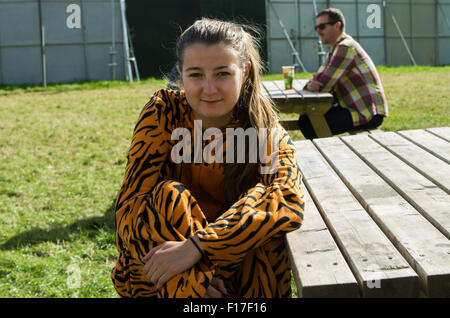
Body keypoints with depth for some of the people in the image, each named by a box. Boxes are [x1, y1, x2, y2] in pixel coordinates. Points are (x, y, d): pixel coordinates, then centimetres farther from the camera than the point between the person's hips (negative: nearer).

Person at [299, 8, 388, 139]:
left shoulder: (345, 47, -16)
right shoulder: (335, 48, 17)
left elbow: (324, 84, -20)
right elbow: (318, 78, 12)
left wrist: (311, 85, 1)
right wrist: (310, 85, -11)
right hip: (356, 107, 10)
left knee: (308, 124, -19)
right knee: (305, 117, 10)